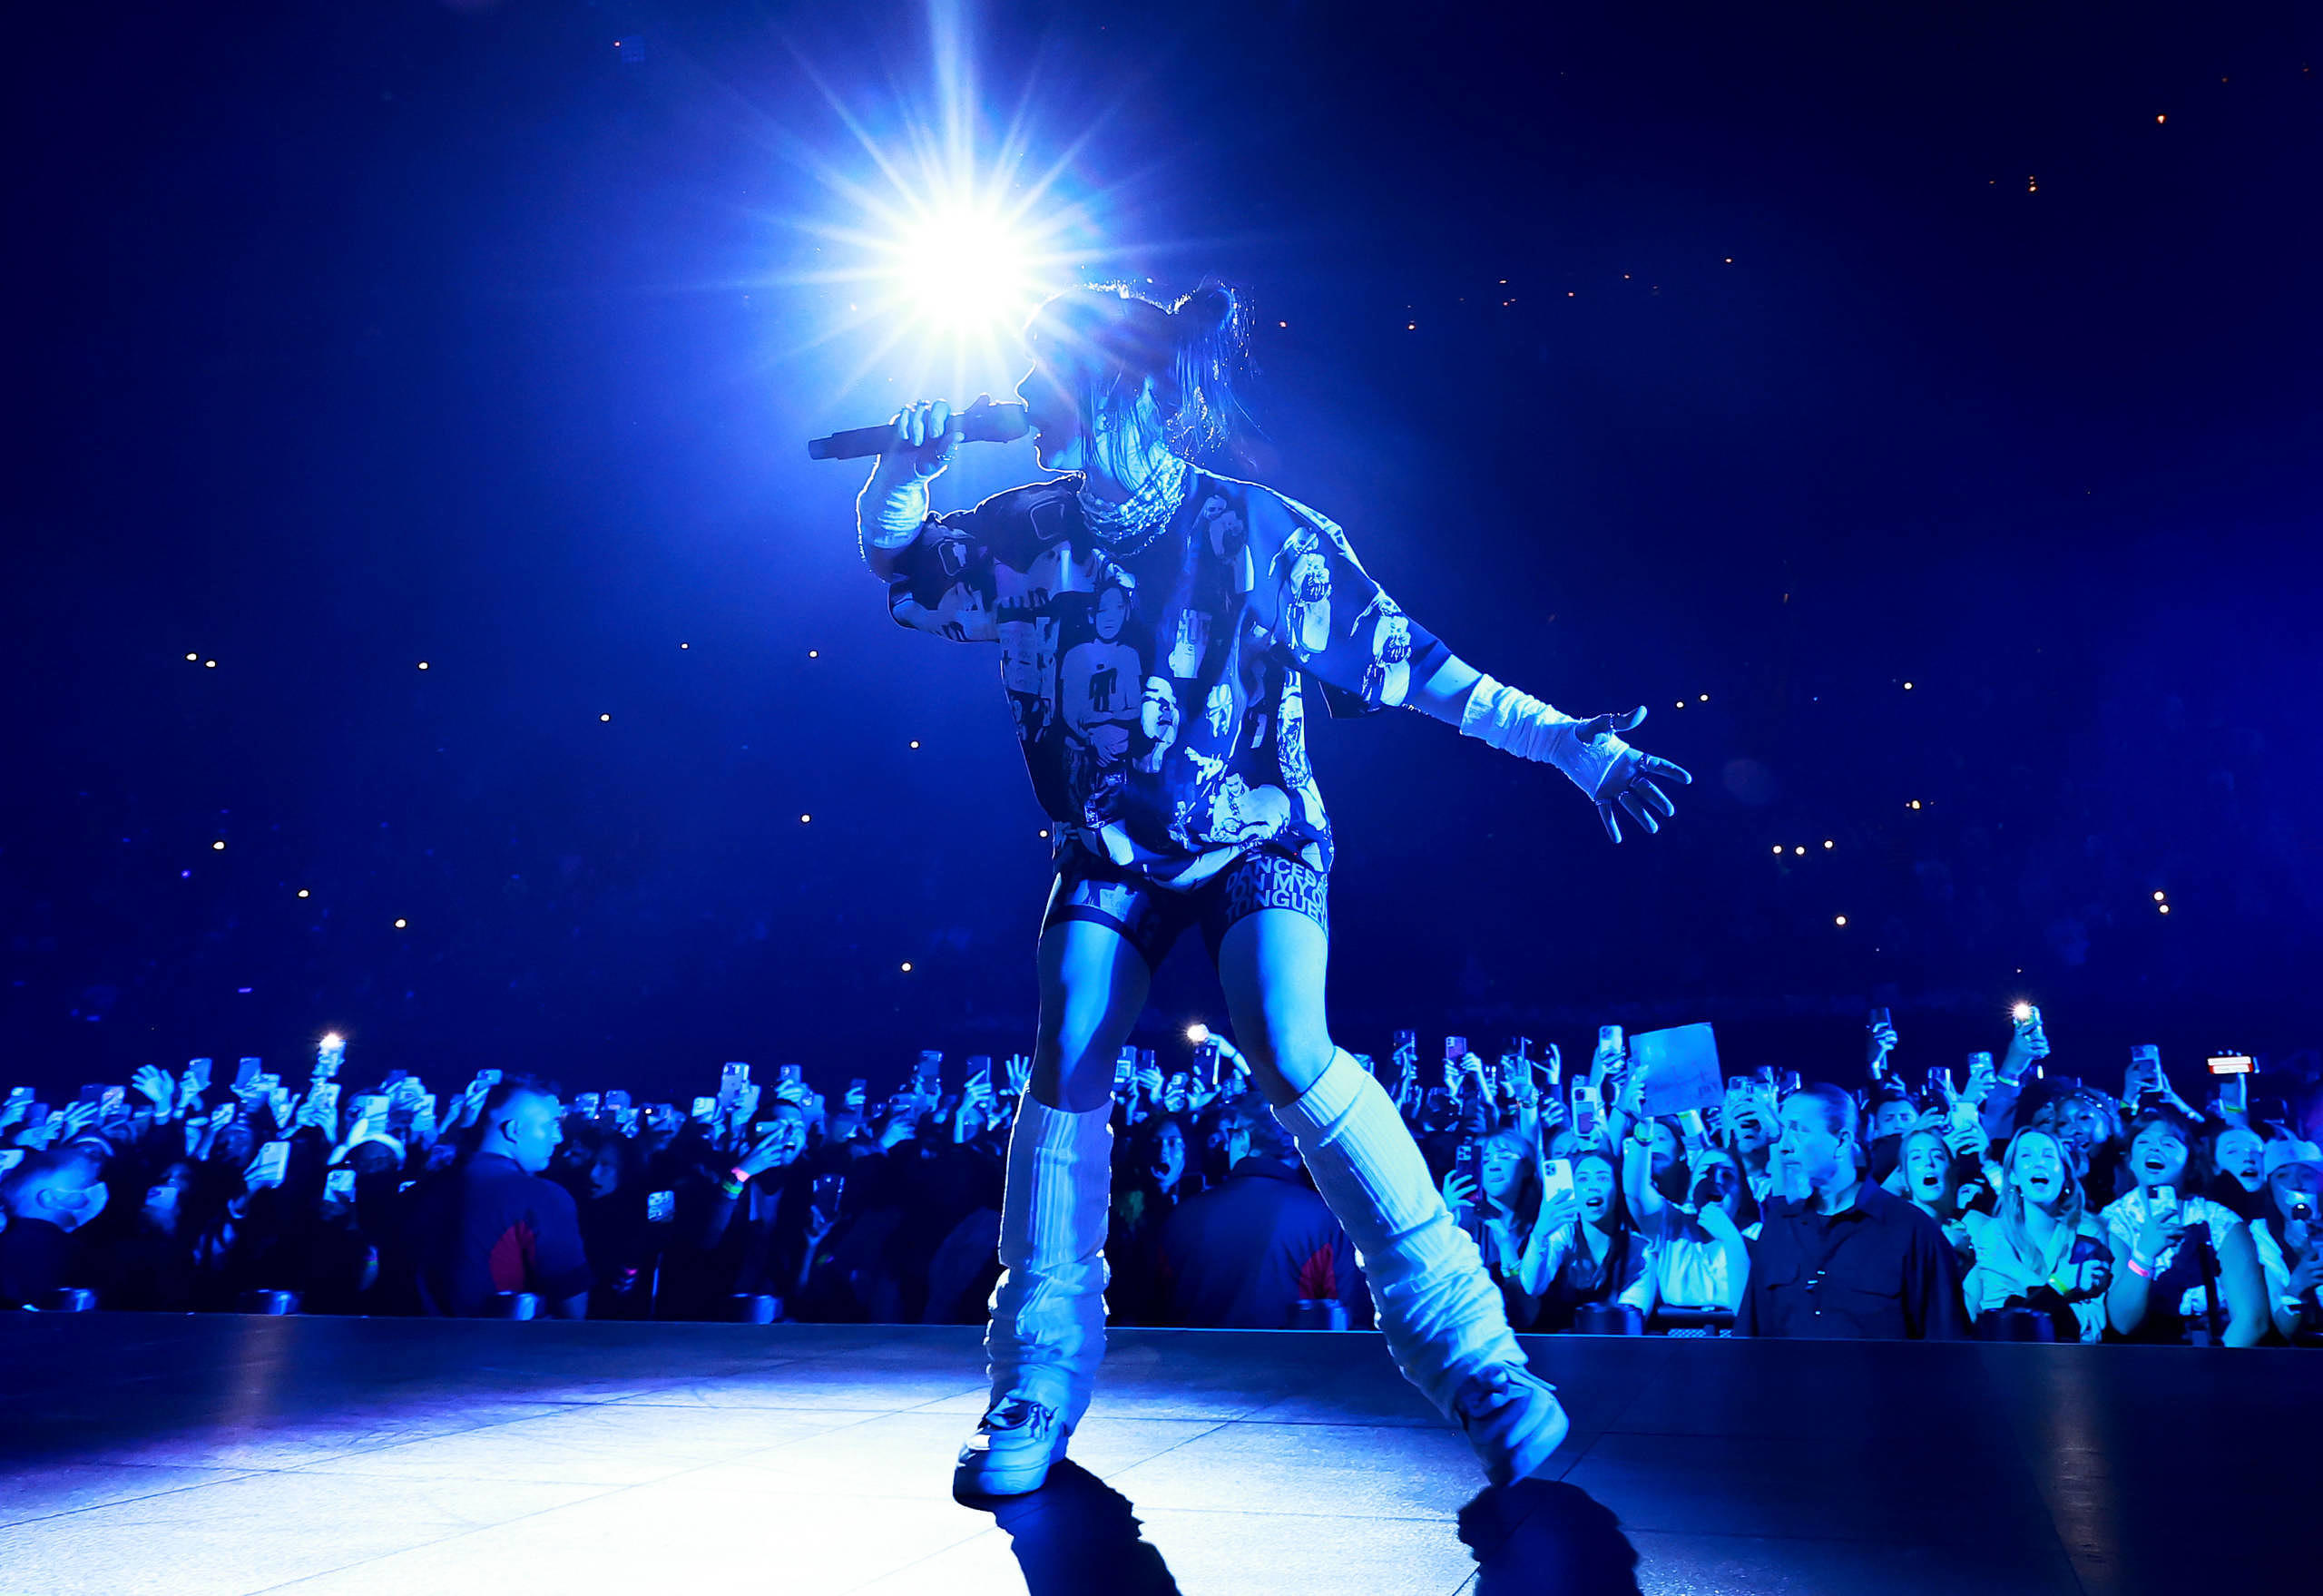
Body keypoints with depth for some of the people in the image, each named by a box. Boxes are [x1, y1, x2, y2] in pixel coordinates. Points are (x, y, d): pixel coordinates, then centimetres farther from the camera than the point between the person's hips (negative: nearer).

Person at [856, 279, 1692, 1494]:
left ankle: (1471, 1353, -13)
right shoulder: (1028, 532, -3)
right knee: (1064, 1074, -7)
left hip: (1255, 839, -4)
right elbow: (897, 563, 13)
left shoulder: (1260, 534, -14)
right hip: (1108, 850, 4)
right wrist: (905, 472, -9)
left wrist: (1566, 744, -15)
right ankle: (1041, 1376, 10)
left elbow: (1413, 664, -11)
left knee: (1294, 1059, -24)